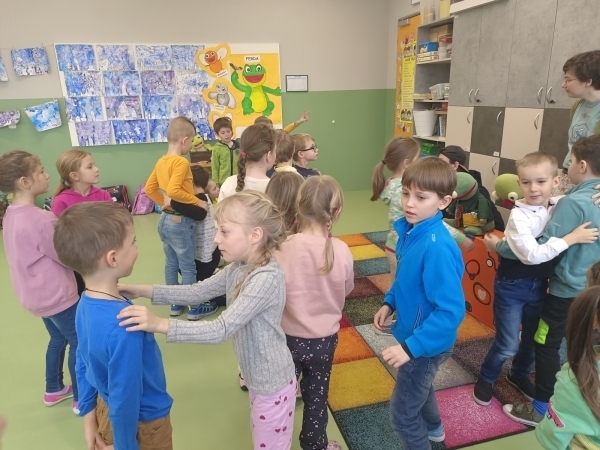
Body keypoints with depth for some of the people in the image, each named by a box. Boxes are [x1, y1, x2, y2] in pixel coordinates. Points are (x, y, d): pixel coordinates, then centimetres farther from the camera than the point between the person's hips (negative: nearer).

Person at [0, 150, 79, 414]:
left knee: (58, 339, 25)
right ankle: (81, 399, 23)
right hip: (56, 295, -9)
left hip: (36, 294, 9)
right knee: (79, 341, 8)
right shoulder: (42, 219, -28)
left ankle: (54, 390, 42)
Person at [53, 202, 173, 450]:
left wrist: (89, 414, 12)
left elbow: (83, 363, 1)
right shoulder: (123, 324, -36)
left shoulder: (86, 304, -10)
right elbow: (124, 400, -28)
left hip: (106, 411, 7)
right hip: (142, 421, -7)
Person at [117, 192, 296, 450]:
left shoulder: (267, 278, -31)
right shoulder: (239, 268, -3)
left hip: (272, 382, -8)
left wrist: (159, 325, -40)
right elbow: (197, 293, 1)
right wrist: (145, 291, -9)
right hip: (260, 377, 8)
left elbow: (221, 329, -35)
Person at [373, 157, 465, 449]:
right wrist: (390, 302, 1)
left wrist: (411, 346, -32)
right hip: (415, 332, 9)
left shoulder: (438, 248, -34)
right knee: (418, 385, 34)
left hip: (427, 341, -9)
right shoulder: (410, 230, -7)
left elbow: (450, 311, -32)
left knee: (402, 414, 9)